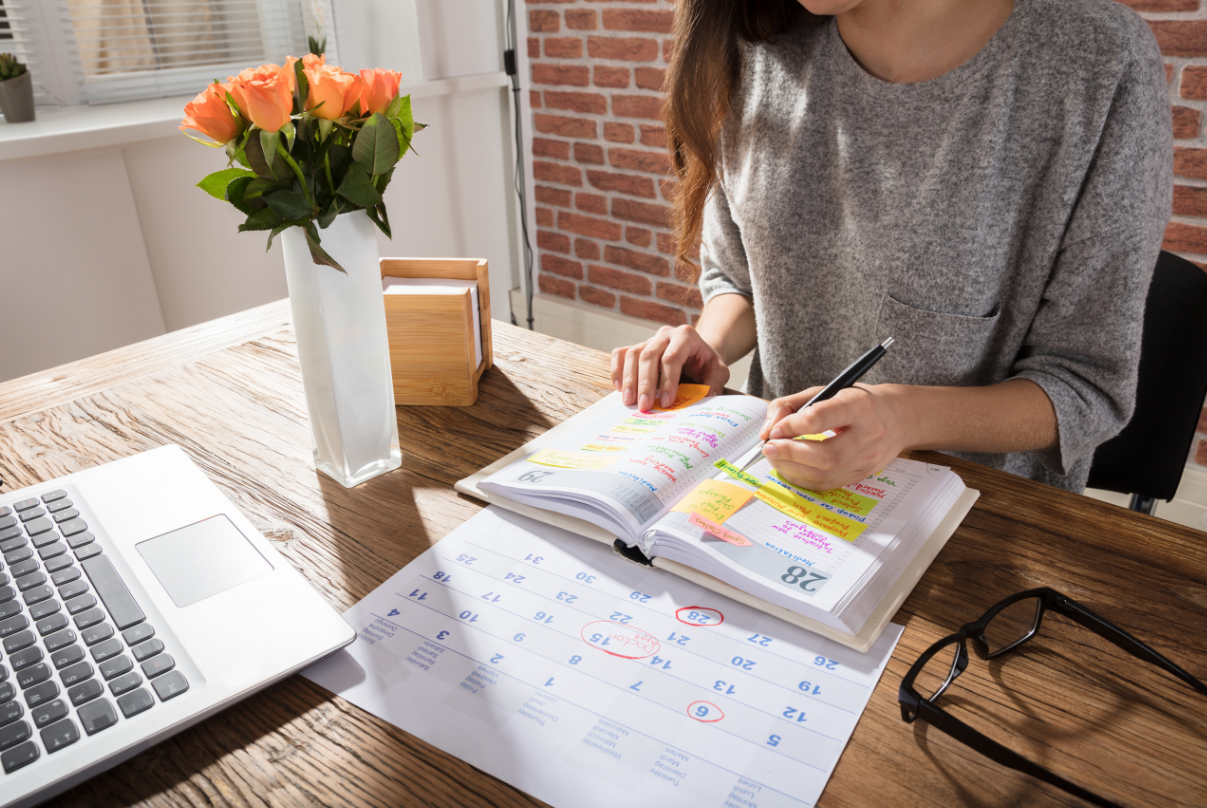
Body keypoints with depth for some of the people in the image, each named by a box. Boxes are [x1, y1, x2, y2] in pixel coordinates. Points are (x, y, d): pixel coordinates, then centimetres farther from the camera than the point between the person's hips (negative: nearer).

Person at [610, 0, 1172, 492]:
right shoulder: (762, 49, -4)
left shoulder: (1101, 62, -16)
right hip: (779, 482, 2)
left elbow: (1089, 382, -12)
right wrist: (708, 350, -12)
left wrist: (909, 417, -29)